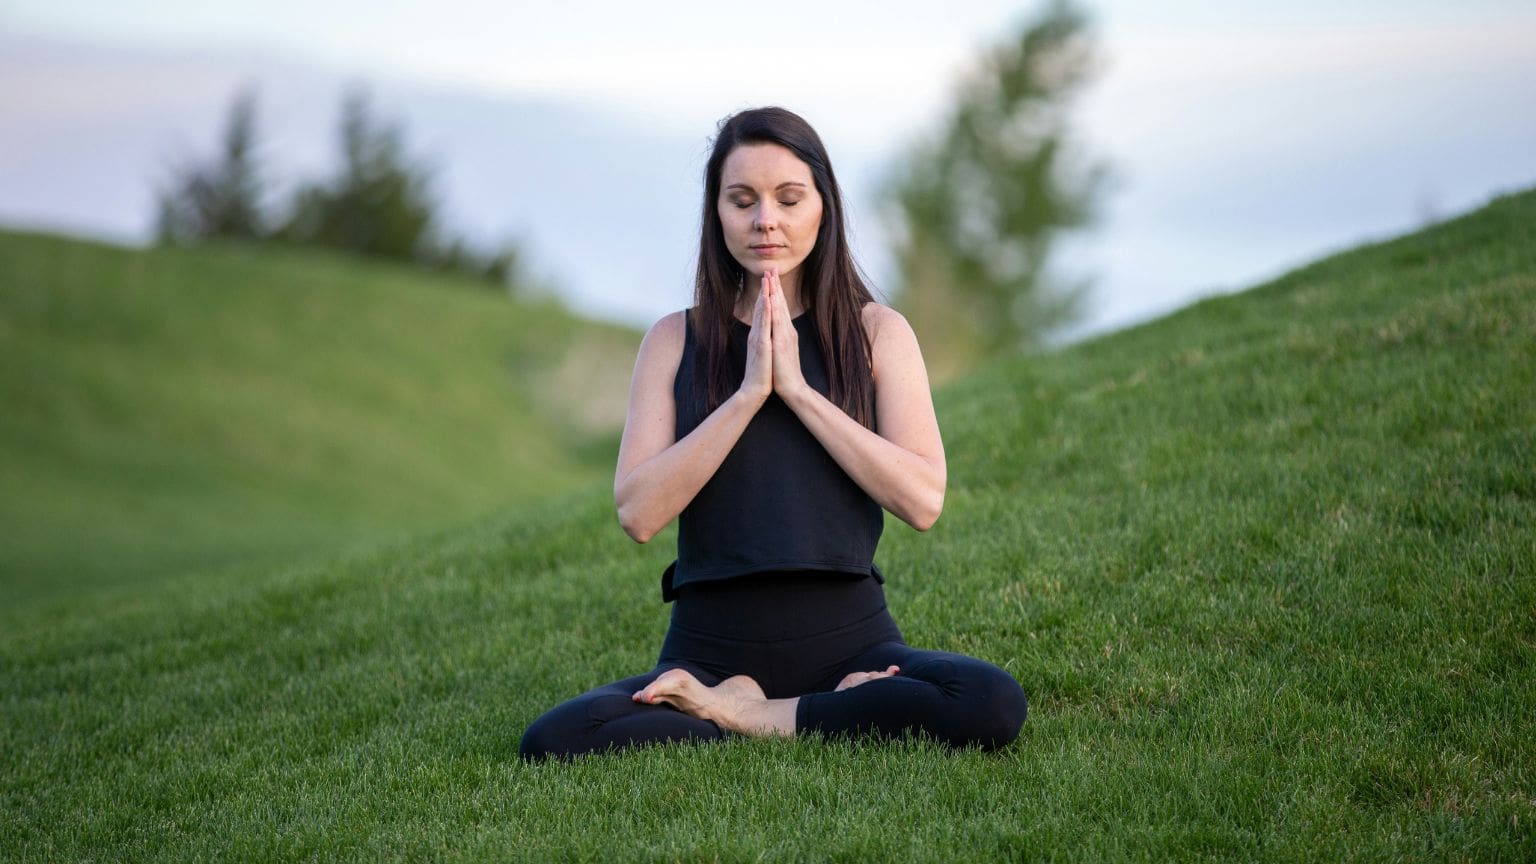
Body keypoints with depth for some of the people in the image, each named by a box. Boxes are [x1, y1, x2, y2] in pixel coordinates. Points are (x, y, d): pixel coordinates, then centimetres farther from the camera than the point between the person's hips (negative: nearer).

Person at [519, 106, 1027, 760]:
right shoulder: (675, 340, 7)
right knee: (551, 742, -28)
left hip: (847, 638, 0)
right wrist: (749, 393, -11)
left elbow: (922, 500, -8)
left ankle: (747, 716, -11)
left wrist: (796, 388, -10)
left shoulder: (876, 331, 6)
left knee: (994, 707, -31)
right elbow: (639, 512, -6)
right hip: (710, 649, 0)